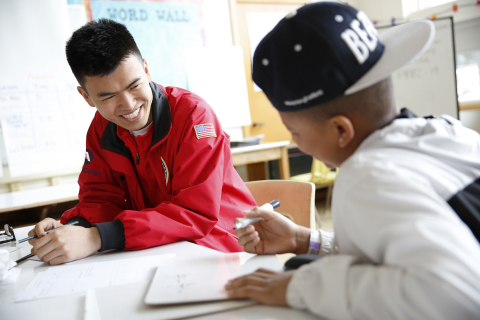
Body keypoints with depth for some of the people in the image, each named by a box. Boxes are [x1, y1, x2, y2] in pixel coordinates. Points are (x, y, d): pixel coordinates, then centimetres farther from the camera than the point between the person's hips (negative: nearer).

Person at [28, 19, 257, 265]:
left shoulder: (194, 115, -18)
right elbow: (102, 199, 5)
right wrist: (73, 227, -18)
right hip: (161, 254, 5)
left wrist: (99, 237, -29)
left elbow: (197, 213, -23)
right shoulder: (101, 129, 1)